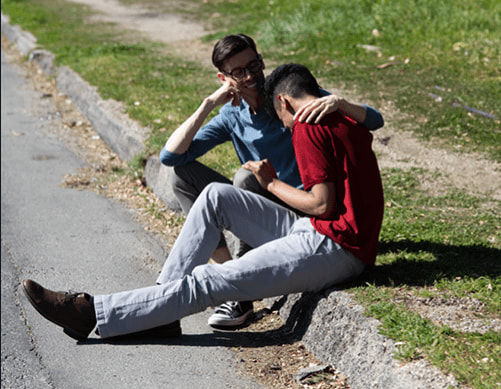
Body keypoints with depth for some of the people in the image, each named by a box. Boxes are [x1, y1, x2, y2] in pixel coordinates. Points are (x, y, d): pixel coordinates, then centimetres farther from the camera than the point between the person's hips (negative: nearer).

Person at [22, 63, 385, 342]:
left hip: (333, 250, -9)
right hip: (321, 235, 9)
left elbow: (322, 204, -18)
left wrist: (272, 182, -2)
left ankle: (92, 313, -10)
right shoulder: (346, 122, 17)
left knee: (208, 282, -14)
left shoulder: (309, 127, -12)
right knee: (216, 196, 4)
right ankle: (162, 312, 1)